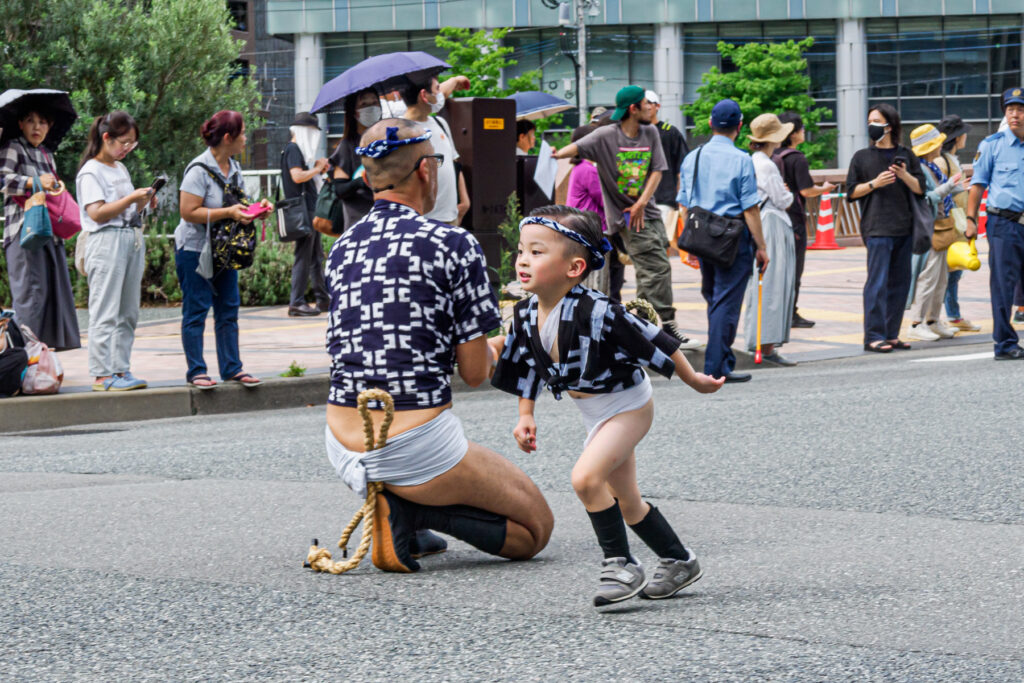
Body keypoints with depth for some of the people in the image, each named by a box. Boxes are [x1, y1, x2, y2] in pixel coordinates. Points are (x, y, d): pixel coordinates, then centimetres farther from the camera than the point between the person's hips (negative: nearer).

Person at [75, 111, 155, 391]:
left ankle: (121, 369, 11)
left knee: (128, 313, 7)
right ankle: (102, 374, -9)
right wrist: (131, 199, -18)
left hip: (132, 241, 9)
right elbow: (97, 213, -15)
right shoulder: (91, 172, -6)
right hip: (106, 244, -9)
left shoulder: (120, 169, 19)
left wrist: (145, 202, 6)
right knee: (105, 313, -9)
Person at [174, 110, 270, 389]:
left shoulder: (234, 168, 8)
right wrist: (229, 212, -25)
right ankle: (196, 371, 4)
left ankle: (231, 367, 15)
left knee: (228, 308, 8)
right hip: (195, 249, -8)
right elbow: (189, 212, -23)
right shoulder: (199, 170, -18)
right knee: (196, 310, -2)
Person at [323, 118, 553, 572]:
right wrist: (491, 350, 20)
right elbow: (475, 373, -5)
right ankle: (415, 509, -10)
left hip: (344, 450, 7)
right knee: (535, 528, 12)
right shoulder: (453, 245, -8)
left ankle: (406, 530, 16)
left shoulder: (341, 249, 10)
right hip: (415, 449, -7)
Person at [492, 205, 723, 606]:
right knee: (626, 501, 17)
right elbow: (527, 368, 8)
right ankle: (679, 562, 35)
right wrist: (525, 416, 2)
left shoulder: (595, 312, -31)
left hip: (627, 406, -8)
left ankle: (620, 565, -12)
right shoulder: (527, 315, -9)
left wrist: (694, 381, -12)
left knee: (586, 476, -25)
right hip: (595, 414, 8)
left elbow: (653, 341, -21)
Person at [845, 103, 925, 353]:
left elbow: (920, 188, 10)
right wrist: (874, 184, -11)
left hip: (904, 228, 4)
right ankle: (873, 336, -11)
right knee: (877, 283, -11)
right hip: (877, 228, -4)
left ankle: (891, 334, 13)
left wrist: (905, 175, -9)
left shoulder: (906, 155, 13)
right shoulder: (862, 157, 7)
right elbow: (851, 192, 5)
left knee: (900, 283, 6)